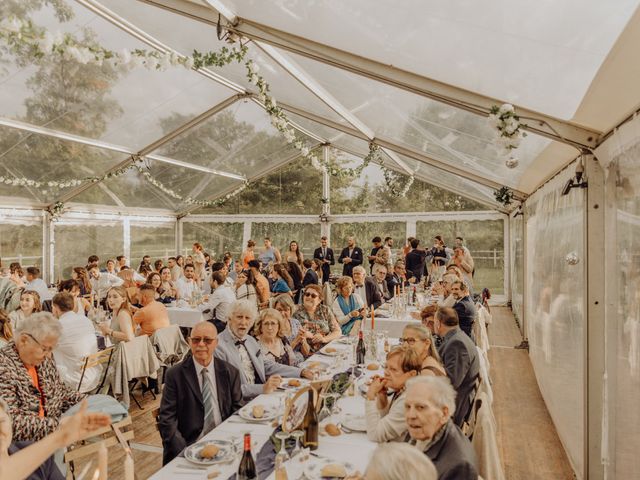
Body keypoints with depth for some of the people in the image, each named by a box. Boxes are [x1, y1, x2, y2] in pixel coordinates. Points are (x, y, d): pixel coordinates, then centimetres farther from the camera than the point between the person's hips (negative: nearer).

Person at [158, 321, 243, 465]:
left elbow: (237, 411, 7)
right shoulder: (175, 375, -2)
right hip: (189, 445, -2)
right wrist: (185, 452, -17)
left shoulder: (231, 372, 4)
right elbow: (167, 420, -5)